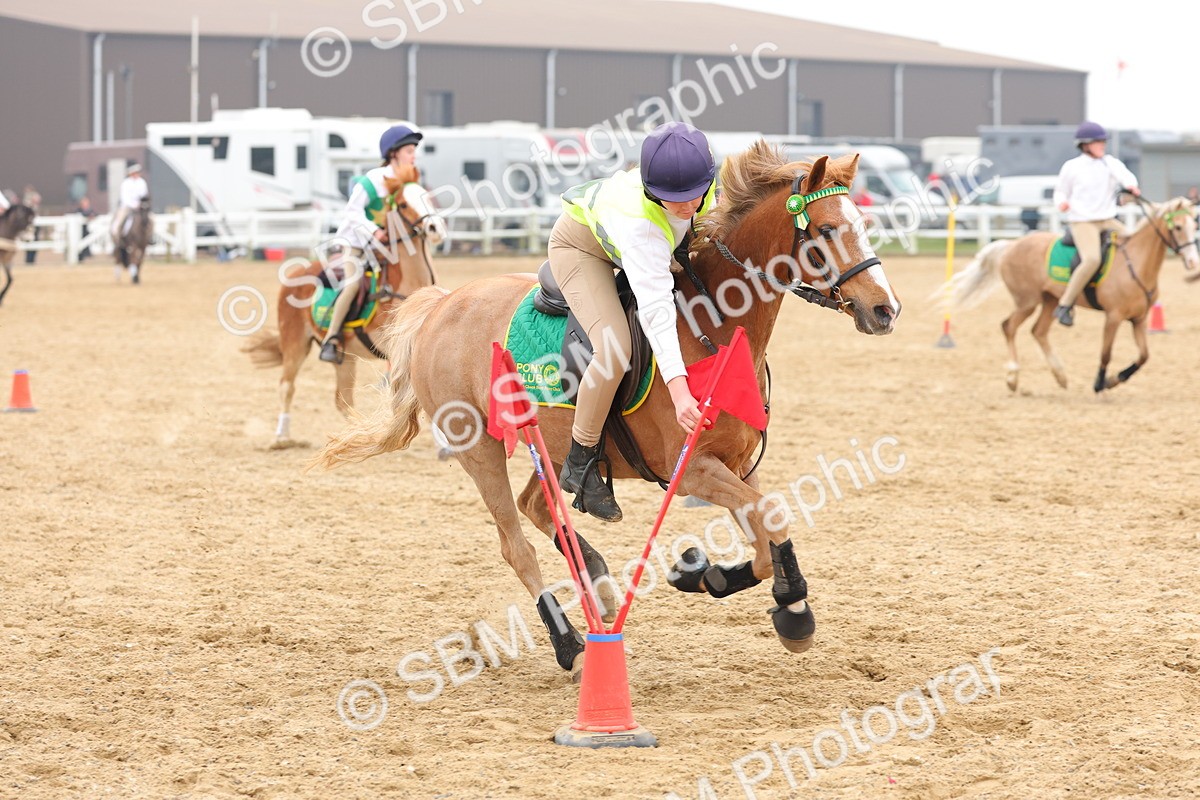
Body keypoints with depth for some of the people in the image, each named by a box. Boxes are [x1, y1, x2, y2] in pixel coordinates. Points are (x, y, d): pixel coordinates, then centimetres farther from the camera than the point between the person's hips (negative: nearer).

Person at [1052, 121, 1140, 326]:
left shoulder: (1111, 163, 7)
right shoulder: (1072, 167, 0)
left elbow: (1125, 175, -11)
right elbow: (1061, 192, 9)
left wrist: (1131, 186, -34)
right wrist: (1061, 202, -14)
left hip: (1108, 221, 6)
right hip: (1082, 222, -6)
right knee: (1092, 259, -30)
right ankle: (1065, 306, -23)